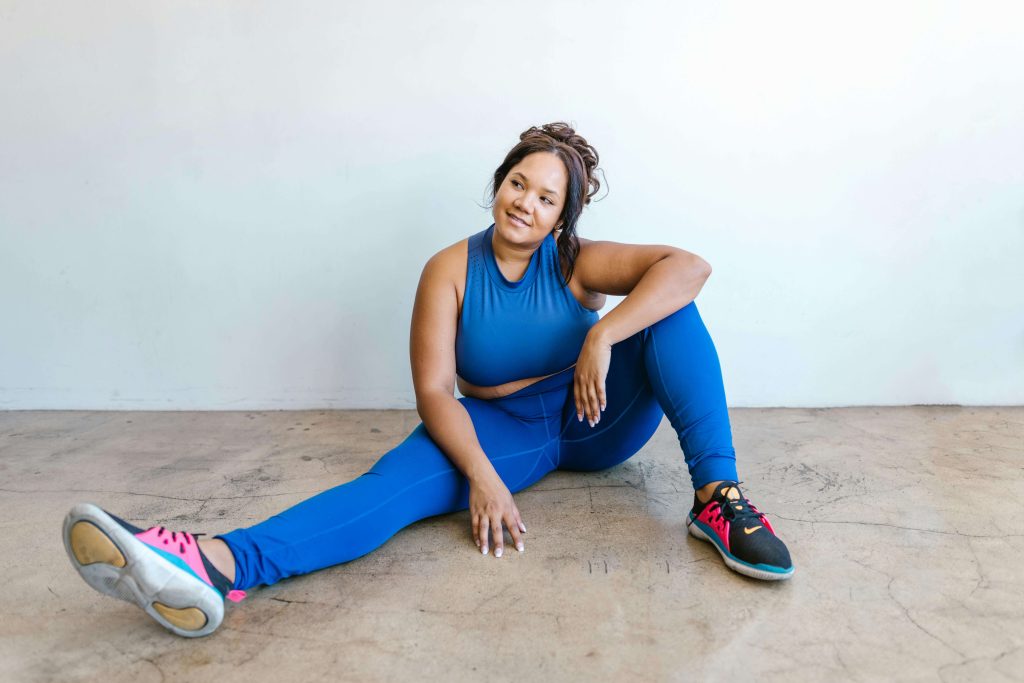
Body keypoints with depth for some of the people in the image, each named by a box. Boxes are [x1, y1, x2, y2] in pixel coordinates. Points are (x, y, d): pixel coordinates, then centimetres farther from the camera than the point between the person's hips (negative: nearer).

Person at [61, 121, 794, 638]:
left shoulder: (578, 263, -8)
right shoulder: (451, 270, -9)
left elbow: (689, 265, -22)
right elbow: (434, 390, -17)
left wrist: (603, 336, -36)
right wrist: (483, 476, -33)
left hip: (596, 418, 2)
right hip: (503, 429, -1)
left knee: (670, 310, -20)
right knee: (401, 477, -31)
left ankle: (717, 495, -31)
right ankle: (218, 564, -53)